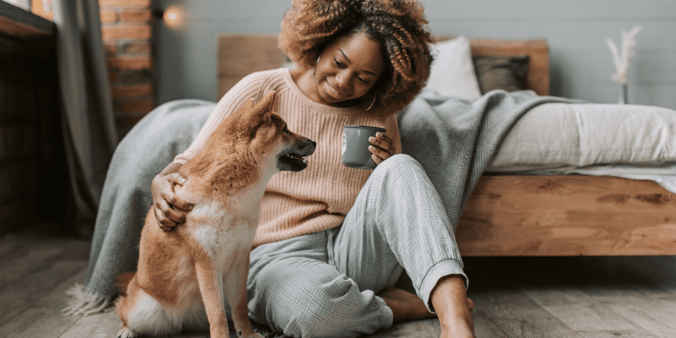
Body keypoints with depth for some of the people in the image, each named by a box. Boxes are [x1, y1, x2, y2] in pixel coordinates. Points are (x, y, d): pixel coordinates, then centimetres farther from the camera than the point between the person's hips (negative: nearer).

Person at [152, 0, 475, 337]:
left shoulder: (377, 118, 10)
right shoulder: (260, 91, 1)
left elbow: (400, 206, 17)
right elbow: (191, 163, 2)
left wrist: (388, 171, -6)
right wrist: (163, 184, -22)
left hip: (353, 254, 3)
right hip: (277, 257, -2)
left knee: (401, 168, -25)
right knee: (315, 304, -40)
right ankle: (407, 305, -10)